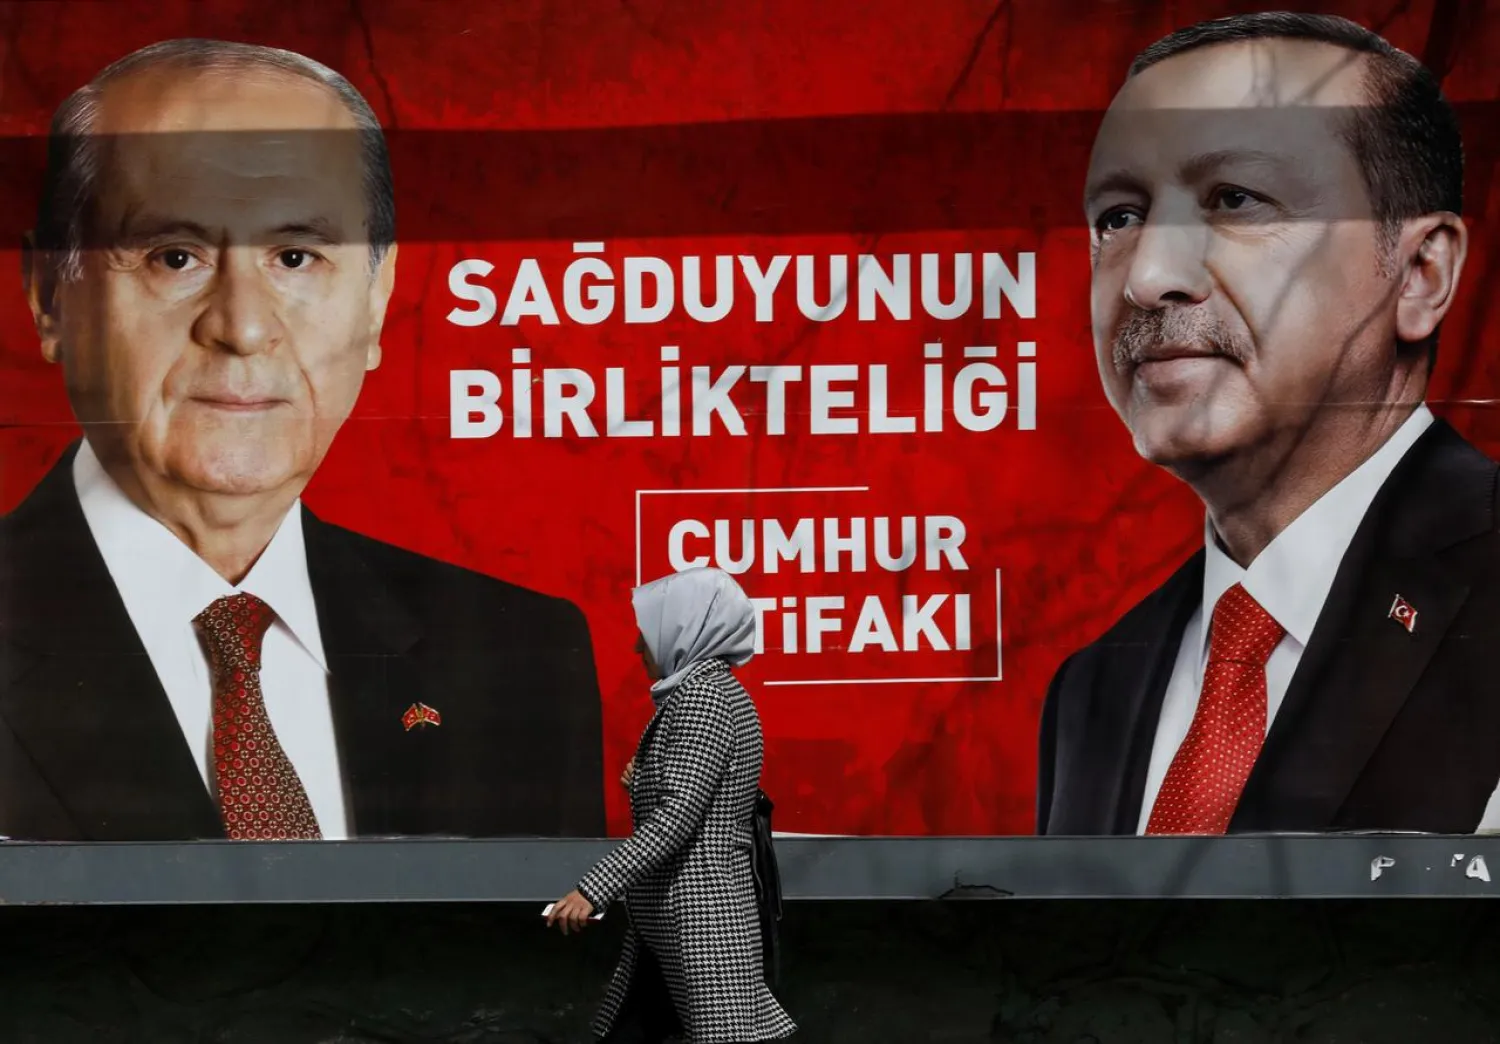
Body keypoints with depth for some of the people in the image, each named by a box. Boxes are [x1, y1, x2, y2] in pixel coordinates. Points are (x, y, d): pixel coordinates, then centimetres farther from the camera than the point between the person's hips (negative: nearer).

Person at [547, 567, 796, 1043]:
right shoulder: (718, 689, 17)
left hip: (696, 918, -11)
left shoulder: (701, 695, -14)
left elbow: (679, 815, -24)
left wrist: (595, 887, -27)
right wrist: (643, 781, 17)